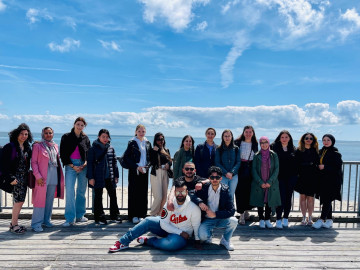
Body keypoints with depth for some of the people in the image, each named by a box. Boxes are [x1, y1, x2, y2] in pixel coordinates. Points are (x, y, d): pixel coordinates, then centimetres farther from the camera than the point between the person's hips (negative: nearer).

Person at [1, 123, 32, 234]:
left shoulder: (27, 147, 11)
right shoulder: (10, 147, -10)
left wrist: (28, 175, 7)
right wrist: (10, 178, -17)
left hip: (24, 178, 7)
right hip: (15, 178, -7)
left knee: (20, 201, 10)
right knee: (19, 201, -7)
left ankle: (14, 223, 23)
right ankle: (14, 225, 6)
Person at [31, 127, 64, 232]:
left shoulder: (55, 146, 17)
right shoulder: (37, 146, 1)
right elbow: (33, 162, -3)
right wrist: (37, 176, -13)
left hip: (54, 176, 5)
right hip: (42, 177, -5)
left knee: (50, 199, 9)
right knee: (40, 199, -5)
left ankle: (46, 220, 21)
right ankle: (36, 223, 1)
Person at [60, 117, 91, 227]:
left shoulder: (85, 138, 10)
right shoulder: (66, 137, 3)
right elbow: (63, 154, -1)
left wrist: (86, 163, -5)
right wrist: (72, 166, -9)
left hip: (83, 166, 3)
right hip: (70, 166, -3)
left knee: (81, 191, 8)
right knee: (70, 191, -10)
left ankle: (80, 215, 20)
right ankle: (70, 218, -5)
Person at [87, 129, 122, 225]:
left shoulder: (111, 149, 9)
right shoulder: (93, 149, -2)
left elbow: (114, 162, 13)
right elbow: (90, 163, -4)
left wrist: (116, 175, 8)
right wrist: (90, 177, -9)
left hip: (109, 177, 4)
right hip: (98, 177, -4)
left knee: (113, 196, 7)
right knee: (98, 197, 6)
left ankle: (115, 216, 20)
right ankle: (99, 218, 15)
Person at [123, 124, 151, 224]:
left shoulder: (148, 143, 10)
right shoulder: (132, 142, -1)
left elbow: (150, 158, 12)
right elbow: (127, 157, -4)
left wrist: (146, 167, -5)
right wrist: (137, 167, -12)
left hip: (144, 171, 3)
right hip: (134, 172, -3)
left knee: (143, 193, 4)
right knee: (133, 193, -2)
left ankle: (141, 215, 13)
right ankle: (133, 215, 6)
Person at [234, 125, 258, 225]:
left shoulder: (255, 144, 11)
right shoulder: (237, 143, 0)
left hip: (251, 169, 3)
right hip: (240, 169, -3)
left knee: (250, 190, 6)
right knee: (240, 191, -5)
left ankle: (247, 211, 24)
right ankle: (241, 215, 0)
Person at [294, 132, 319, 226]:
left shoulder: (315, 151, 8)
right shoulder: (299, 150, 5)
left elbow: (318, 164, 6)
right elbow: (296, 164, 2)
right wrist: (297, 174, -7)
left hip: (312, 178, 0)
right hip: (302, 177, 0)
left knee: (310, 198, 1)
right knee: (303, 197, 4)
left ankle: (310, 218, 12)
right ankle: (304, 218, 14)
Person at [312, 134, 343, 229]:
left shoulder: (335, 153, -8)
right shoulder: (321, 152, 11)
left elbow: (338, 167, -13)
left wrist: (325, 167, -17)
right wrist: (318, 167, 2)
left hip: (332, 181, -6)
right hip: (323, 180, 7)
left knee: (327, 200, -5)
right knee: (326, 201, 11)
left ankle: (322, 220, -1)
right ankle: (329, 220, 19)